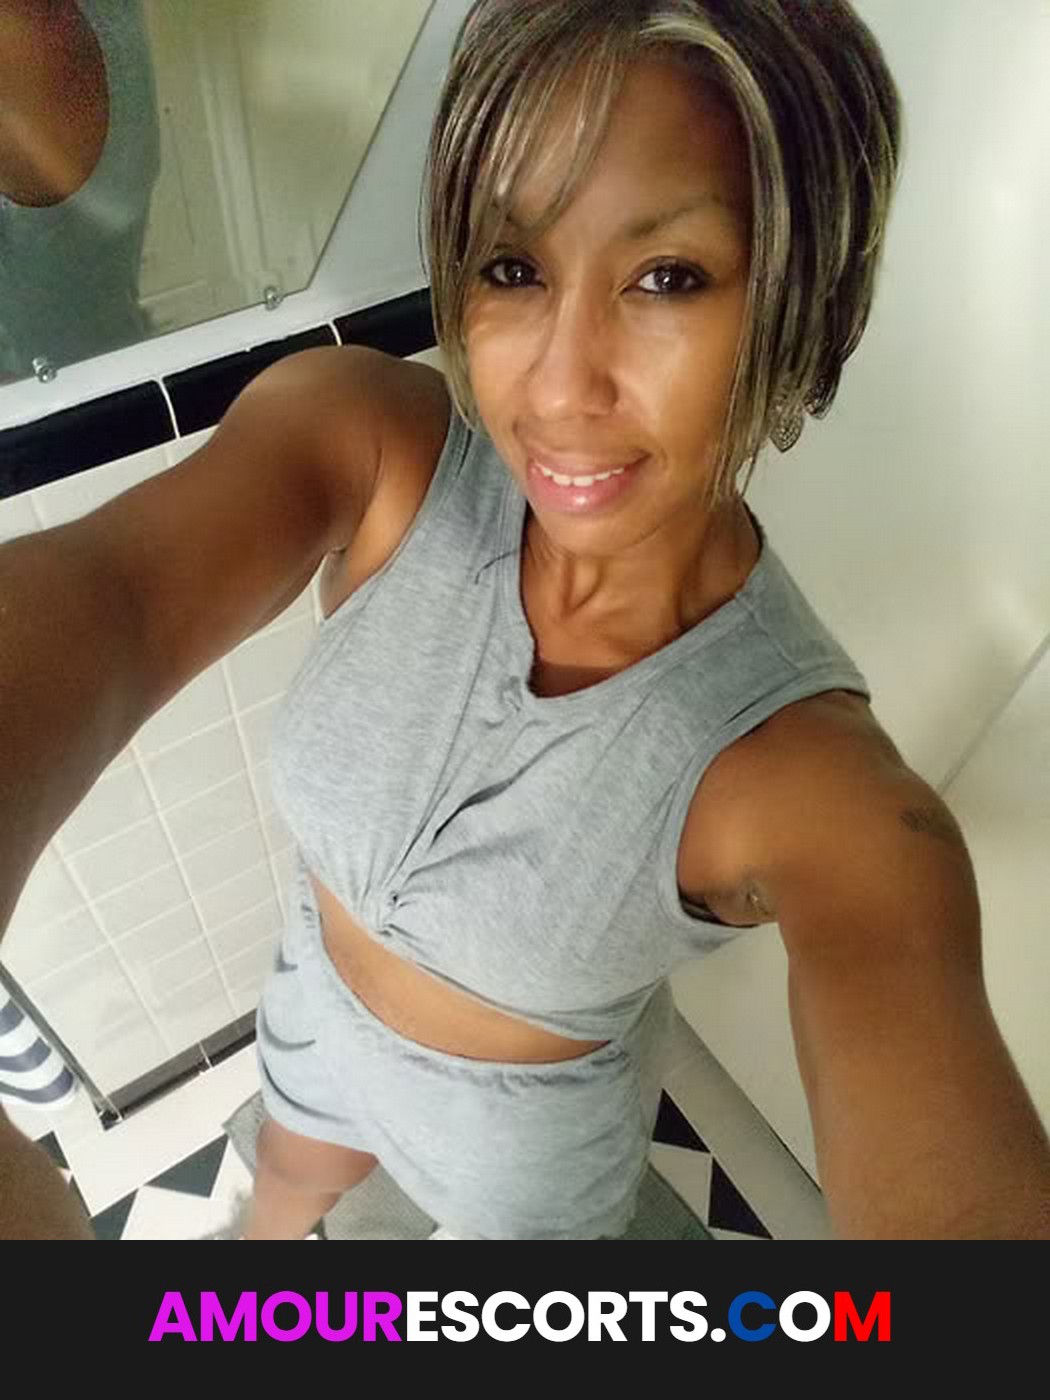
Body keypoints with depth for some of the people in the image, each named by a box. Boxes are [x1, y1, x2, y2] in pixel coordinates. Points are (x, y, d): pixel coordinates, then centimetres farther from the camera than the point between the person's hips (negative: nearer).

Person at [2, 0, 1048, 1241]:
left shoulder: (822, 791, -36)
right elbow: (100, 594, -48)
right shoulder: (367, 445, -31)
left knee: (503, 1221, 32)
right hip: (319, 993, 3)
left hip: (534, 1114, -2)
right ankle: (268, 1239, 74)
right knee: (293, 1170, 35)